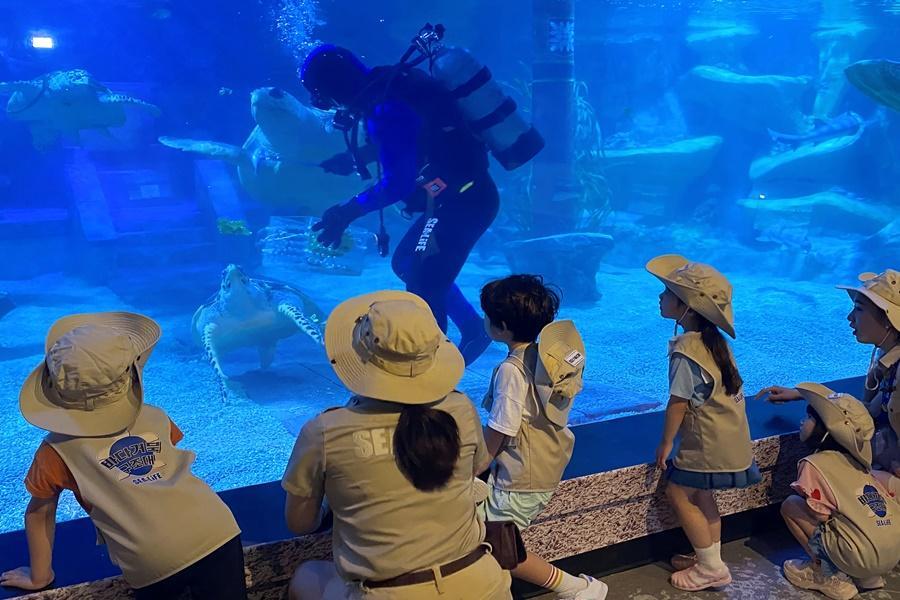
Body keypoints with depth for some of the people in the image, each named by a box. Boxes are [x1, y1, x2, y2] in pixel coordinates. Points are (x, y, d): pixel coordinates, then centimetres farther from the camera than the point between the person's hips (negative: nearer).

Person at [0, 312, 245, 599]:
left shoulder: (56, 452, 5)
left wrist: (40, 576, 32)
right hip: (217, 536, 1)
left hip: (154, 572, 0)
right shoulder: (154, 417, 11)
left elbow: (39, 512, 18)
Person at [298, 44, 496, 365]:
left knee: (423, 288, -4)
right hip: (464, 194, 10)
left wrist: (346, 212, -13)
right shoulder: (389, 85, 8)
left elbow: (398, 183, -23)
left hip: (464, 201, -10)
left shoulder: (385, 109, -21)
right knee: (407, 263, 22)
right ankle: (473, 330, 28)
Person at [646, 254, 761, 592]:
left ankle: (712, 567, 13)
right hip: (727, 435, 9)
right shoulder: (713, 340, 4)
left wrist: (666, 443, -9)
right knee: (701, 495, 19)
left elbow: (679, 402, -20)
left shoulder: (686, 350, -24)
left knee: (678, 494, 3)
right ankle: (710, 560, 30)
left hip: (708, 443, -9)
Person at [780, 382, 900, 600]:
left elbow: (820, 516, -13)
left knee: (790, 505, 3)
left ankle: (829, 577, 8)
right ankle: (868, 575, 21)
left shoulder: (813, 464, -9)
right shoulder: (853, 458, 9)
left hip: (864, 559, -7)